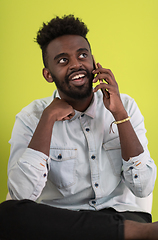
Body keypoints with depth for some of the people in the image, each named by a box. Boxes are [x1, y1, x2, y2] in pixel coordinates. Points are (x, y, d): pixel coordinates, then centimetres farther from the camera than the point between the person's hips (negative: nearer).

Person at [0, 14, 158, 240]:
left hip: (118, 215, -4)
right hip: (58, 221, 4)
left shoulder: (126, 106, 5)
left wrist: (120, 114, -13)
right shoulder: (31, 118, 0)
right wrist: (48, 119, -16)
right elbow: (23, 195, -16)